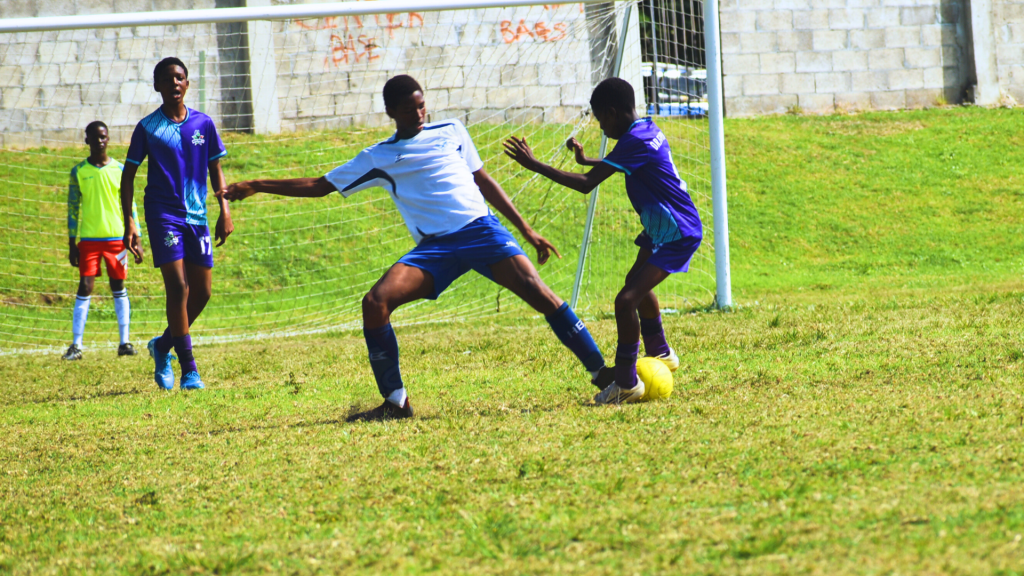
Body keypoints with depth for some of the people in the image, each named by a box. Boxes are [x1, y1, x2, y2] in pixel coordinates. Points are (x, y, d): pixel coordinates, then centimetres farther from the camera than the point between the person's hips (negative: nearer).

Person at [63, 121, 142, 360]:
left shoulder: (119, 169, 4)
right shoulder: (79, 172, 3)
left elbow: (130, 206, 8)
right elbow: (73, 209, 6)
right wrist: (72, 244, 2)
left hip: (116, 237, 1)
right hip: (88, 239, -1)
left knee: (119, 288, 5)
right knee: (85, 288, -6)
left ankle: (124, 342, 9)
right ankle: (76, 345, -5)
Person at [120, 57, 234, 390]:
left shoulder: (203, 124, 6)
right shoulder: (148, 128, -2)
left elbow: (215, 169, 14)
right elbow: (128, 175, 2)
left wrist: (225, 211, 3)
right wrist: (129, 222, -6)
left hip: (197, 215, 4)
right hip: (163, 214, -4)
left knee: (202, 291, 3)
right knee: (178, 287, -14)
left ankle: (163, 345, 27)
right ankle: (189, 370, -12)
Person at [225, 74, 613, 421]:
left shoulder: (451, 132, 14)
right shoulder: (378, 159, 13)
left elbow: (483, 181, 21)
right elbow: (320, 186, 18)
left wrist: (526, 230, 19)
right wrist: (257, 187, 12)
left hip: (482, 230, -1)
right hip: (434, 248, 1)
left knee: (535, 289, -20)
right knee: (376, 301, -19)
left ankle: (601, 372, -13)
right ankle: (396, 401, -10)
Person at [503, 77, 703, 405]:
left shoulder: (635, 141, -24)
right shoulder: (647, 130, 6)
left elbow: (586, 184, -28)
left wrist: (534, 165, -25)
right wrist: (585, 160, 36)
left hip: (678, 236, -11)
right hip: (662, 229, 11)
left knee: (626, 301, -18)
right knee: (636, 283, 32)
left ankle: (626, 385, -9)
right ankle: (660, 354, 50)